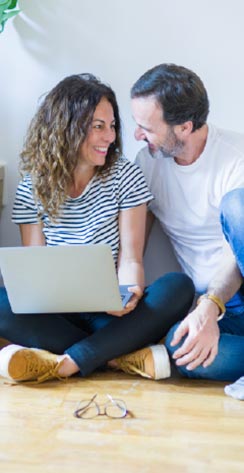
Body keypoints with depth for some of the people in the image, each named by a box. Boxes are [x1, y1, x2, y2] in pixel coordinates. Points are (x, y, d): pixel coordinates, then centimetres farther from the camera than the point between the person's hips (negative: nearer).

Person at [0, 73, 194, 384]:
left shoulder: (125, 176, -1)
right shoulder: (33, 186, 1)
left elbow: (130, 258, -5)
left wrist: (128, 294, -29)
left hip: (112, 314, 0)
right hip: (59, 315, 0)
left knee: (178, 287, -28)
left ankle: (65, 363, -32)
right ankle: (126, 357, -26)